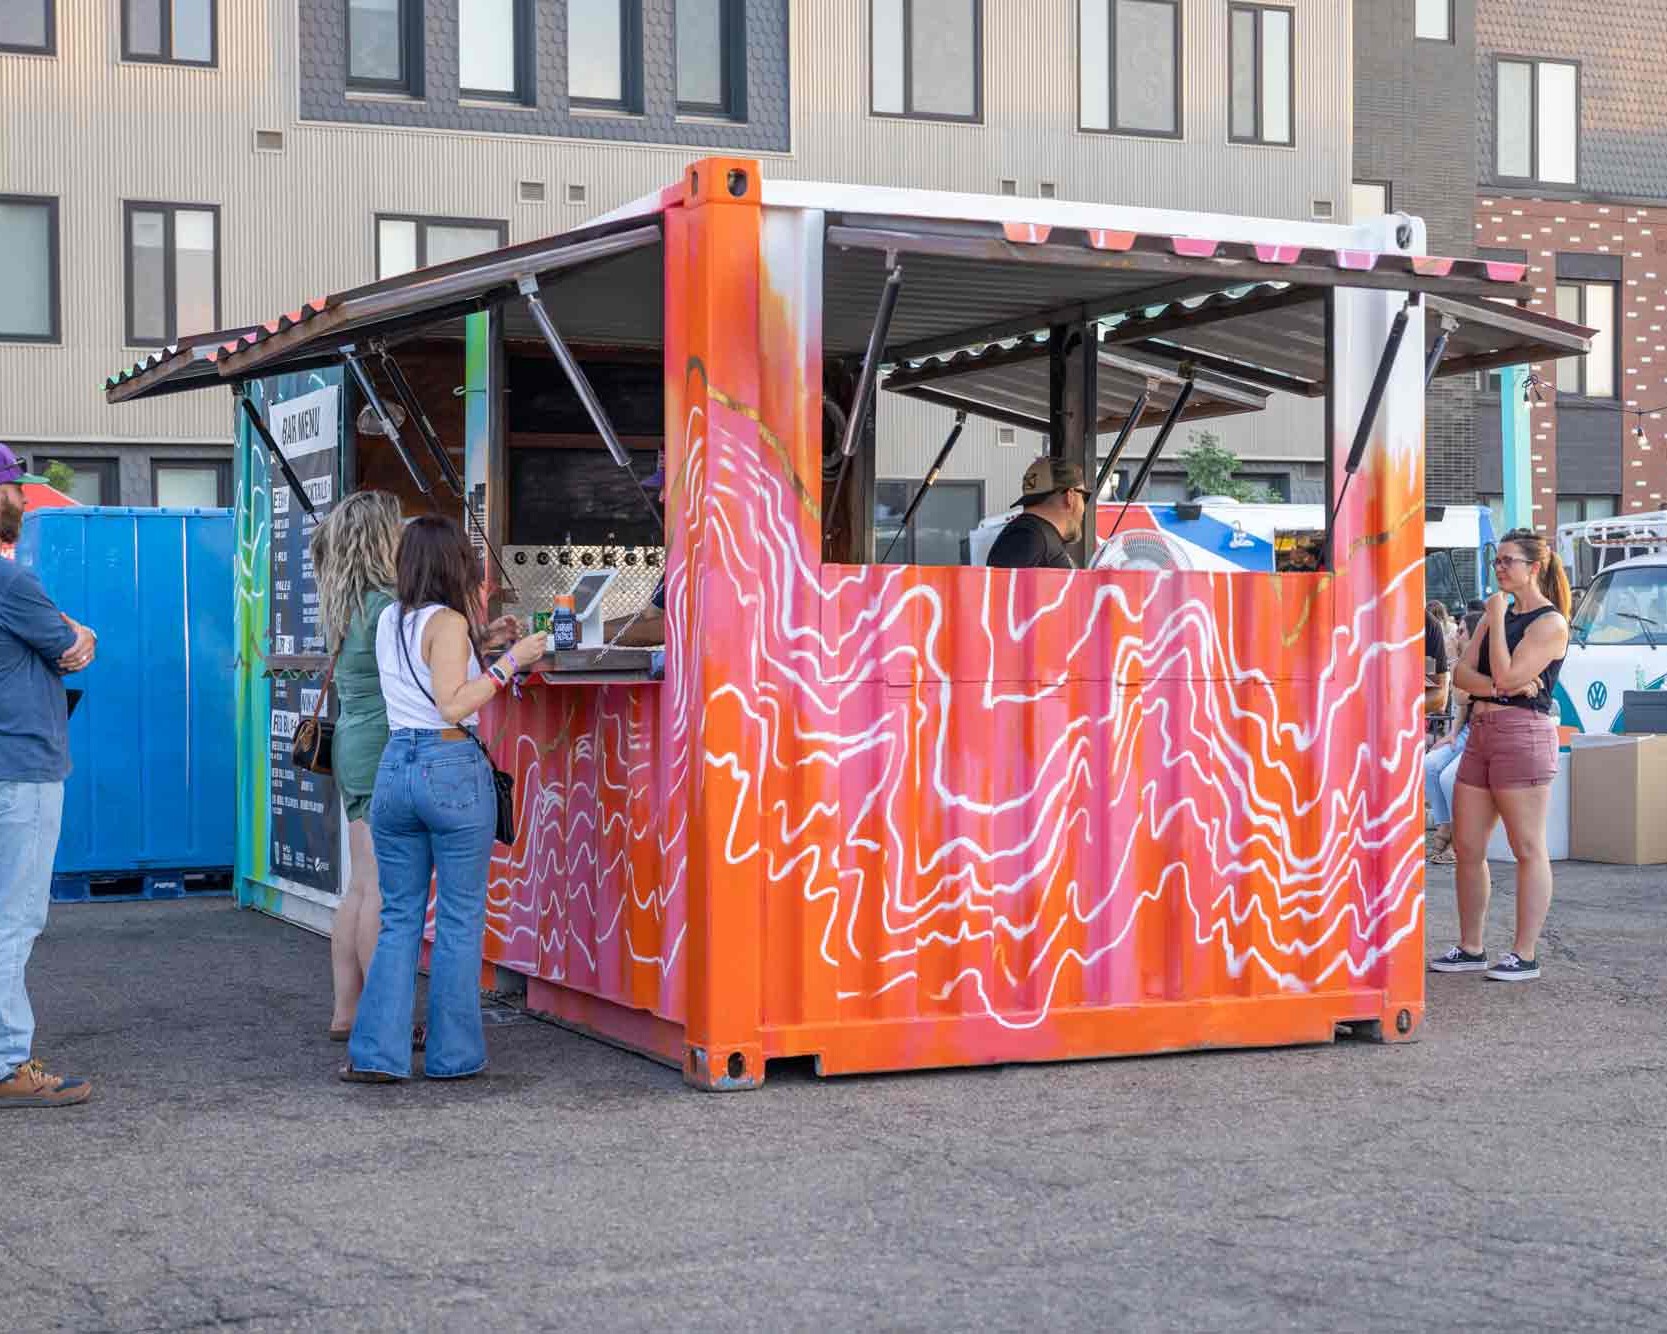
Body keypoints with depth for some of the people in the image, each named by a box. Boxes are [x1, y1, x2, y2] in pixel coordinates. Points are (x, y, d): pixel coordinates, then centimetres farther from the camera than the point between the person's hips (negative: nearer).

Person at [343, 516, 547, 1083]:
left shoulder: (389, 622, 12)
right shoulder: (448, 622, -9)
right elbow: (454, 705, -18)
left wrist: (475, 639, 32)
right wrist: (508, 662, -13)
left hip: (395, 767, 6)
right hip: (453, 769, -6)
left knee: (399, 918, 10)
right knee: (460, 919, 4)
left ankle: (376, 1052, 5)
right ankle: (453, 1054, 8)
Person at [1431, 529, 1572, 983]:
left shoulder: (1550, 623, -7)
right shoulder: (1498, 615, 18)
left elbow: (1506, 676, -17)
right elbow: (1463, 673, 8)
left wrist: (1497, 618, -8)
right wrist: (1500, 685, -12)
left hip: (1523, 733, -8)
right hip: (1482, 733, 8)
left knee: (1528, 849, -3)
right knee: (1466, 848, 8)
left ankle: (1525, 955, 1)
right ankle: (1470, 948, 17)